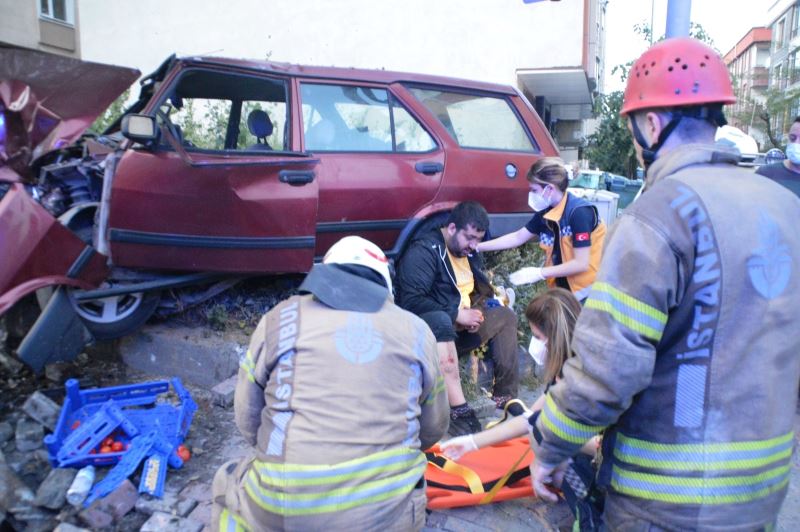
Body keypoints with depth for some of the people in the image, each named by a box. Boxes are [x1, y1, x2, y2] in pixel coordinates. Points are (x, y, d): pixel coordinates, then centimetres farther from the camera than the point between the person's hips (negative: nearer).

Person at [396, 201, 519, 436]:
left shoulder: (469, 253, 12)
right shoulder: (424, 250, -14)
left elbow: (481, 291, 20)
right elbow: (410, 301, -23)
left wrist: (476, 314, -3)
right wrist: (457, 315, -22)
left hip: (459, 325, 9)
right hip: (428, 327, -8)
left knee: (505, 316, 3)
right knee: (441, 320, -39)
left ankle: (505, 396, 0)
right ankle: (458, 411, -44)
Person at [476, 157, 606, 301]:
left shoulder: (579, 212, -23)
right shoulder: (546, 213, 0)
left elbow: (581, 264, -23)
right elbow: (517, 238, 9)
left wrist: (539, 273, -21)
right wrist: (476, 247, 5)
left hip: (589, 290, -7)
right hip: (564, 286, 7)